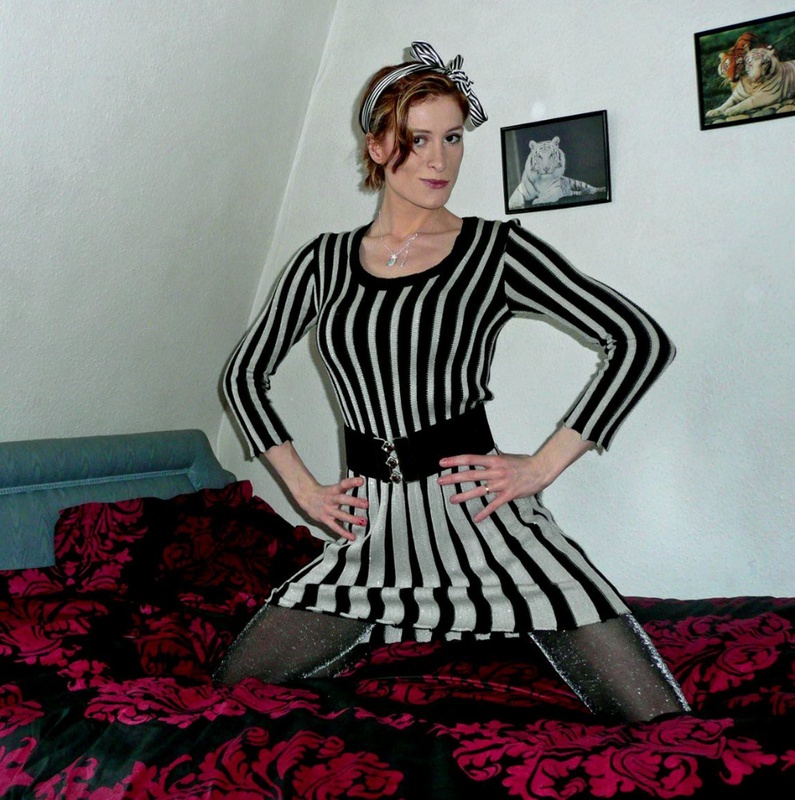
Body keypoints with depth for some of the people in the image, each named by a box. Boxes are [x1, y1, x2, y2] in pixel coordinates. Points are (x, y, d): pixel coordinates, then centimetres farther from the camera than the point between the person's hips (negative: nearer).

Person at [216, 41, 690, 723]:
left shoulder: (496, 250, -1)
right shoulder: (325, 262, 9)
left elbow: (642, 342, -4)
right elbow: (245, 376, 19)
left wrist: (542, 465, -9)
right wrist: (305, 489, 9)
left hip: (477, 507, -3)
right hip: (375, 523, 3)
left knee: (662, 732, -11)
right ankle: (362, 647, 24)